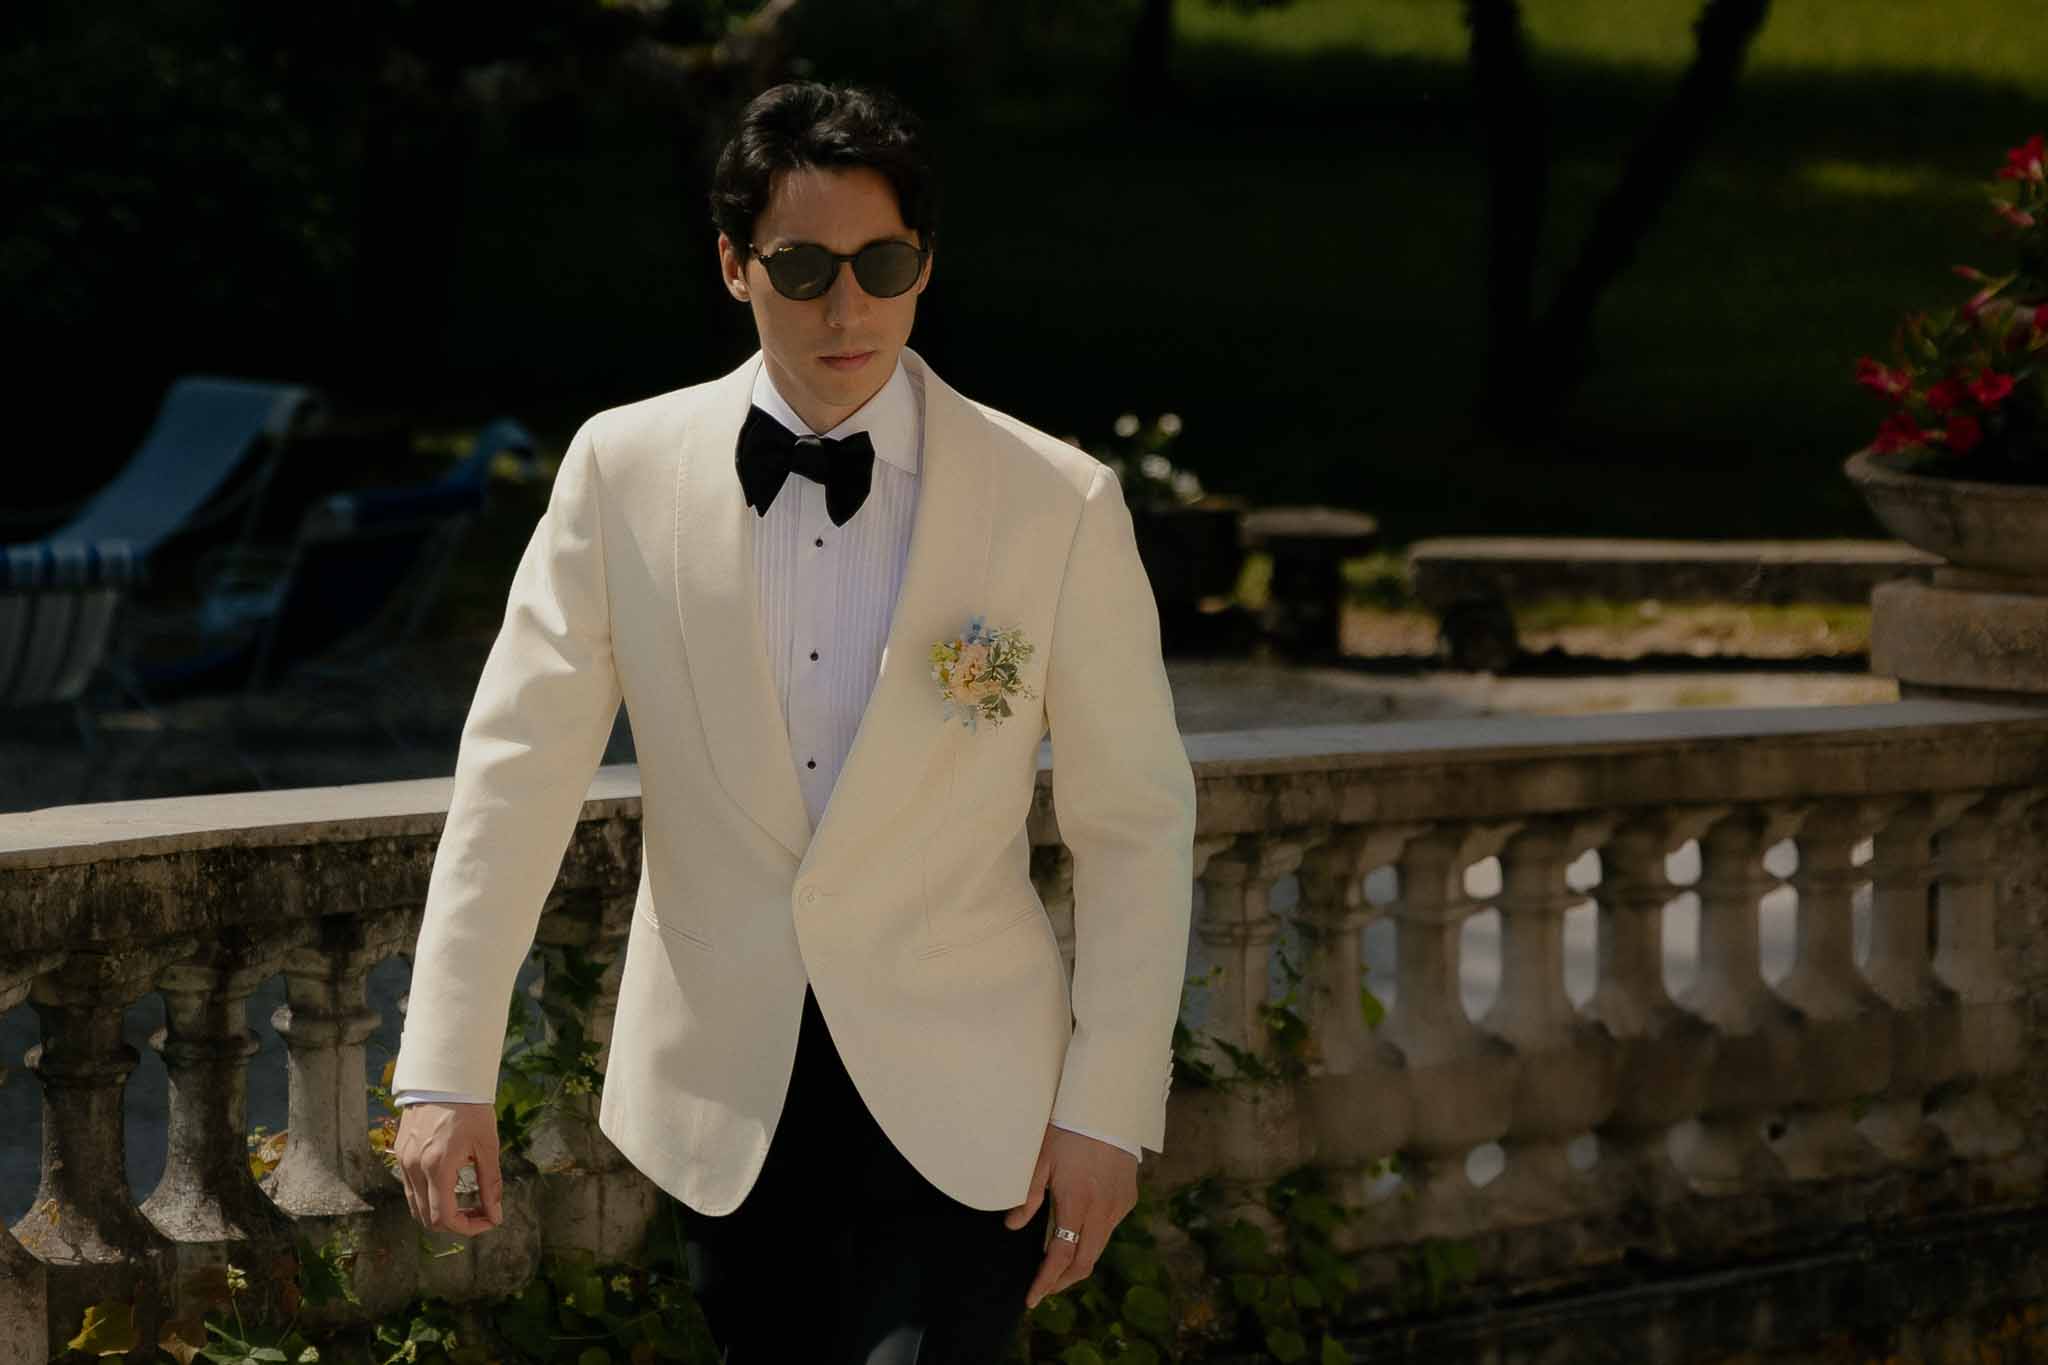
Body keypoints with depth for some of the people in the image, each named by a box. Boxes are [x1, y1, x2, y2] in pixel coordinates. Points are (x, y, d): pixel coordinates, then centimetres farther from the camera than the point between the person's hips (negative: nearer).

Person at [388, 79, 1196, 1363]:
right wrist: (446, 1071, -7)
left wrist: (1109, 1111, -5)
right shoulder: (626, 471, -2)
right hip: (732, 1101, 2)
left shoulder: (1060, 505, -6)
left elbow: (1136, 825, -1)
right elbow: (518, 769, -2)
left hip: (961, 1110, -2)